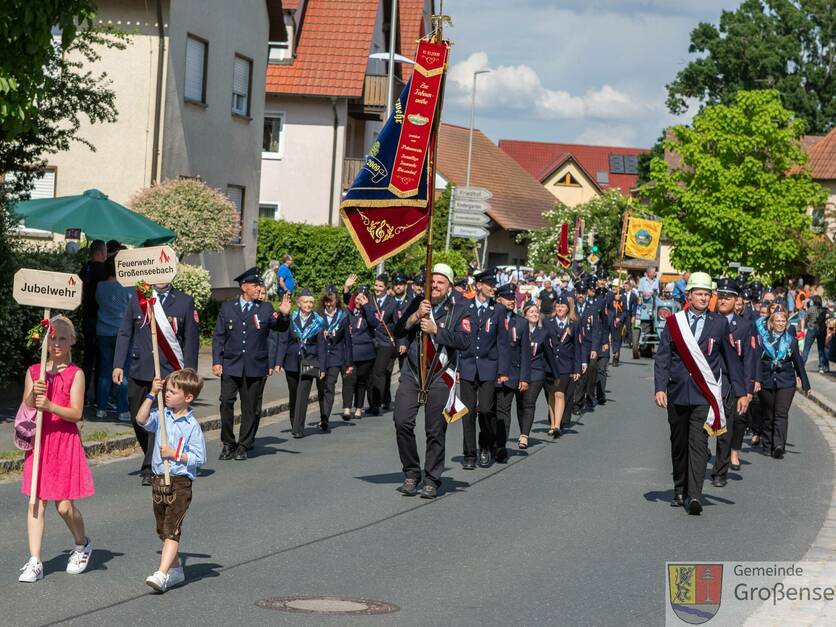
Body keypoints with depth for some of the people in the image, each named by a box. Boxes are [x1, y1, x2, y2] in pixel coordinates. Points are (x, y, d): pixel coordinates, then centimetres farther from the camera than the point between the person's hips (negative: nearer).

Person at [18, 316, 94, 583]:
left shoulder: (75, 374, -3)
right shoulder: (34, 371, 7)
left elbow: (76, 413, -10)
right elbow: (25, 408, 3)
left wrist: (49, 405, -24)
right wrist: (33, 395, -17)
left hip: (65, 442, -3)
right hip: (39, 441, 3)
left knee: (65, 505, -1)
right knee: (36, 501, -2)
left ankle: (82, 545, 27)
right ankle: (34, 562, -1)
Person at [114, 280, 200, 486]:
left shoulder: (184, 301, 2)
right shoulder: (137, 298, 7)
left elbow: (191, 339, 3)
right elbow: (124, 334, 10)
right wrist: (118, 365, 1)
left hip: (168, 371, -3)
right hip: (139, 369, 3)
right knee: (138, 418, 10)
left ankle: (151, 469, -5)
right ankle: (153, 461, 31)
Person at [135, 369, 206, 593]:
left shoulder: (192, 426, -9)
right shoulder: (162, 416, 6)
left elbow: (198, 458, -10)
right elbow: (141, 419, -11)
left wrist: (175, 454, -17)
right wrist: (152, 395, -11)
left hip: (180, 483, -6)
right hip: (159, 480, 6)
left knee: (171, 529, -11)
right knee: (163, 530, 14)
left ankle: (162, 574, -19)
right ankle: (176, 570, 28)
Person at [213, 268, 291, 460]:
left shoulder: (266, 308, 6)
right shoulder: (227, 308, 7)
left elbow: (280, 327, -3)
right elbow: (219, 336, 7)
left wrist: (283, 315, -23)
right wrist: (216, 361, -1)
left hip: (255, 367, 0)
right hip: (231, 365, 0)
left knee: (251, 408, 3)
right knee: (226, 403, -6)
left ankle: (243, 446, 13)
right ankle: (228, 444, 6)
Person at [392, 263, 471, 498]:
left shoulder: (459, 311, 2)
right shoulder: (418, 304, 10)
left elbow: (464, 341, -12)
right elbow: (398, 331, 3)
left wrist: (435, 330, -17)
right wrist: (416, 315, -12)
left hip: (439, 377, -2)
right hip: (411, 373, 2)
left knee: (435, 431, 0)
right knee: (403, 422, -8)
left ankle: (431, 480, 12)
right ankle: (411, 474, 8)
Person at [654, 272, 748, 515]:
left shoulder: (719, 323, 4)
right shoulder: (674, 322, 5)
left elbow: (731, 358, 8)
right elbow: (662, 358, 3)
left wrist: (741, 392, 7)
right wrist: (660, 388, -8)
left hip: (705, 394, -2)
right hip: (677, 393, 2)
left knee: (698, 444, -13)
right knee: (679, 444, 12)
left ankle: (694, 496, -18)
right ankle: (680, 491, 28)